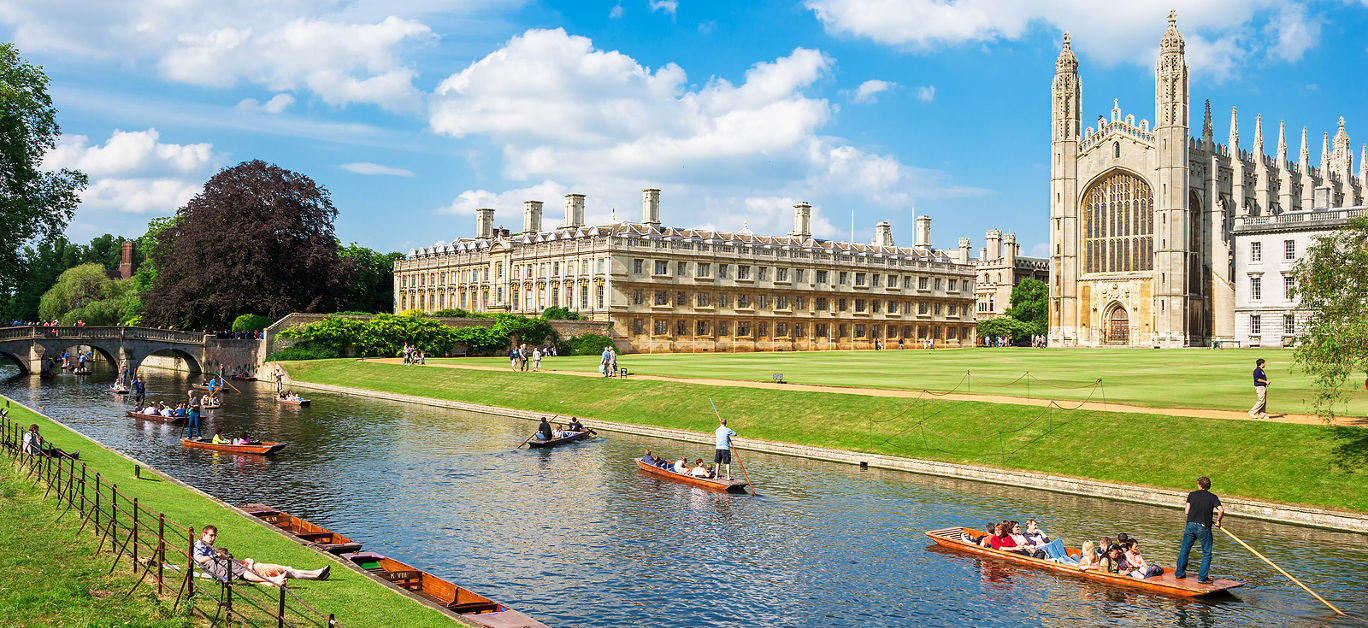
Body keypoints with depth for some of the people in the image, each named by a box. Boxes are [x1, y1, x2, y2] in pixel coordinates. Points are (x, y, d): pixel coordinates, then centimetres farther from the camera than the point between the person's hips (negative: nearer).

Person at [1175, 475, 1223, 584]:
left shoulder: (1192, 495, 4)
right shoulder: (1213, 497, 2)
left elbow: (1187, 511, 0)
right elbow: (1221, 510, -14)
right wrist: (1218, 521, 0)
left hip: (1191, 525, 2)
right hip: (1204, 528, -2)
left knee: (1184, 550, 15)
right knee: (1207, 554, 9)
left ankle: (1179, 573, 24)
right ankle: (1202, 578, 5)